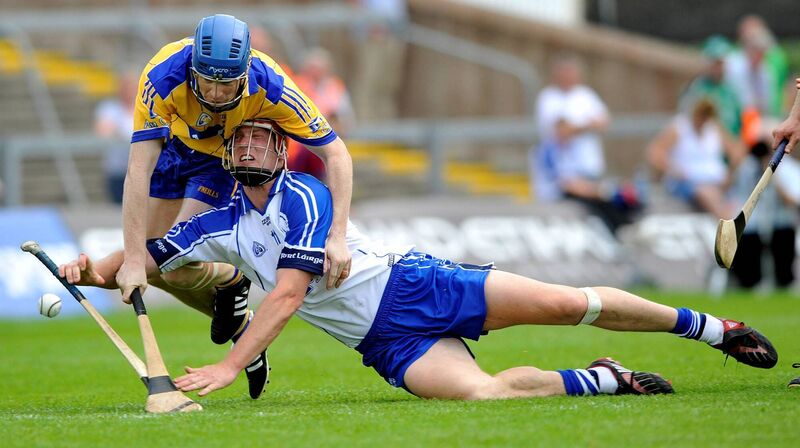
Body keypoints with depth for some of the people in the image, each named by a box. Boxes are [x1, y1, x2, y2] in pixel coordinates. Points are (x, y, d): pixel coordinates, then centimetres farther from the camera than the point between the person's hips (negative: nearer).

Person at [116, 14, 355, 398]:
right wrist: (133, 259, -46)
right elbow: (139, 170, -41)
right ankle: (240, 325, 24)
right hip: (173, 143, 2)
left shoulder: (271, 88, -37)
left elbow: (335, 153, -28)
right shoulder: (163, 78, -39)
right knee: (153, 263, 1)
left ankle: (231, 279, 15)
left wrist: (338, 236, -39)